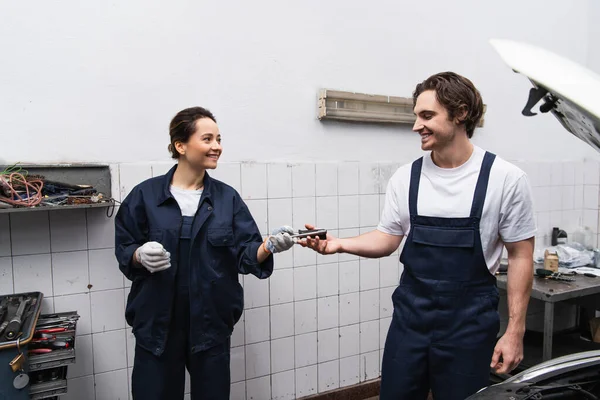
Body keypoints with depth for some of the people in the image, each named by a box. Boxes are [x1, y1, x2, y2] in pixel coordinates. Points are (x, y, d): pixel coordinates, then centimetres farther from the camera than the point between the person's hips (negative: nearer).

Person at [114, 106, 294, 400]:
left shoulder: (227, 197, 1)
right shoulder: (145, 194, -4)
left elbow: (246, 254, -4)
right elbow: (123, 250, 2)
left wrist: (270, 245, -25)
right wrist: (141, 255, -19)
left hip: (212, 322, 2)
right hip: (157, 322, -1)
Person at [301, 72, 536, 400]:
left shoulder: (506, 178, -8)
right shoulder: (405, 178, -1)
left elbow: (520, 256, -4)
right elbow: (387, 240, 5)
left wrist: (515, 332, -6)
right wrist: (340, 244, -12)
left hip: (469, 322, -2)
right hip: (410, 315, 3)